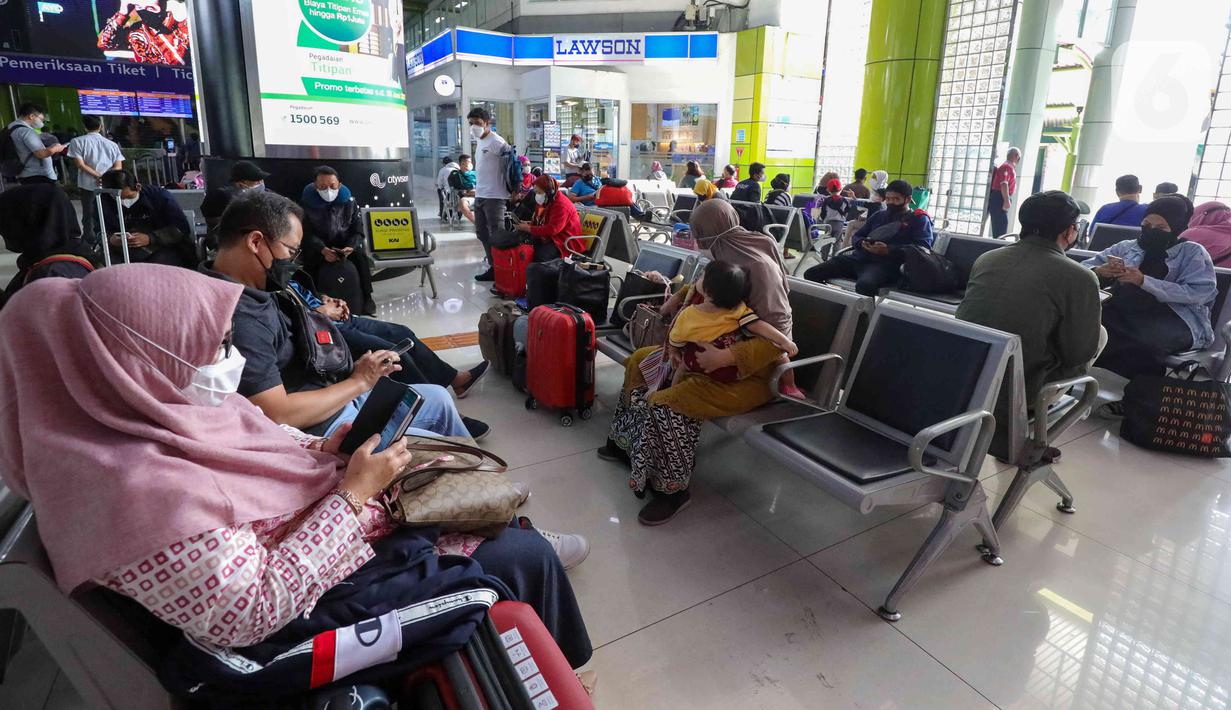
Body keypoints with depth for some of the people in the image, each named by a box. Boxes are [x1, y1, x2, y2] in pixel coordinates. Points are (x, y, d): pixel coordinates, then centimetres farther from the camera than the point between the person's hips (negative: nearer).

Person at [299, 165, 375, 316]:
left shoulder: (348, 201, -9)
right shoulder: (307, 202, -12)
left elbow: (358, 230, -9)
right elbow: (307, 233, -14)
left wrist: (350, 247, -30)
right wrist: (322, 250, -33)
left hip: (345, 244, 1)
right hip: (317, 246, -1)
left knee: (360, 257, -25)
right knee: (310, 260, -28)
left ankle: (366, 297, -14)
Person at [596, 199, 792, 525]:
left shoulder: (759, 266, -23)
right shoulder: (730, 256, 3)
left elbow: (778, 336, -26)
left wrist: (726, 357, -34)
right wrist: (681, 294, 14)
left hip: (753, 370, -10)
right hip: (717, 348, 10)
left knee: (665, 404, -26)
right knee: (639, 361, 12)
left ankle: (672, 488, -4)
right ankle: (629, 443, 26)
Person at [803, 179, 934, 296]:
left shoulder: (919, 219, 11)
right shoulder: (879, 215, 28)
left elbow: (923, 247, -5)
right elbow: (856, 237, 26)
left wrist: (888, 250, -17)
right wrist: (862, 243, -1)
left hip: (885, 264, -6)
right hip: (858, 258, 6)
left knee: (865, 284, -44)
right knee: (811, 274, -11)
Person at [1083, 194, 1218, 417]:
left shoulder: (1193, 252, 10)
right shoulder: (1127, 247, 21)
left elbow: (1198, 293, -6)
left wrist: (1143, 280, -16)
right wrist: (1100, 272, -9)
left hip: (1175, 318, -3)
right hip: (1124, 311, 3)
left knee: (1144, 340, -39)